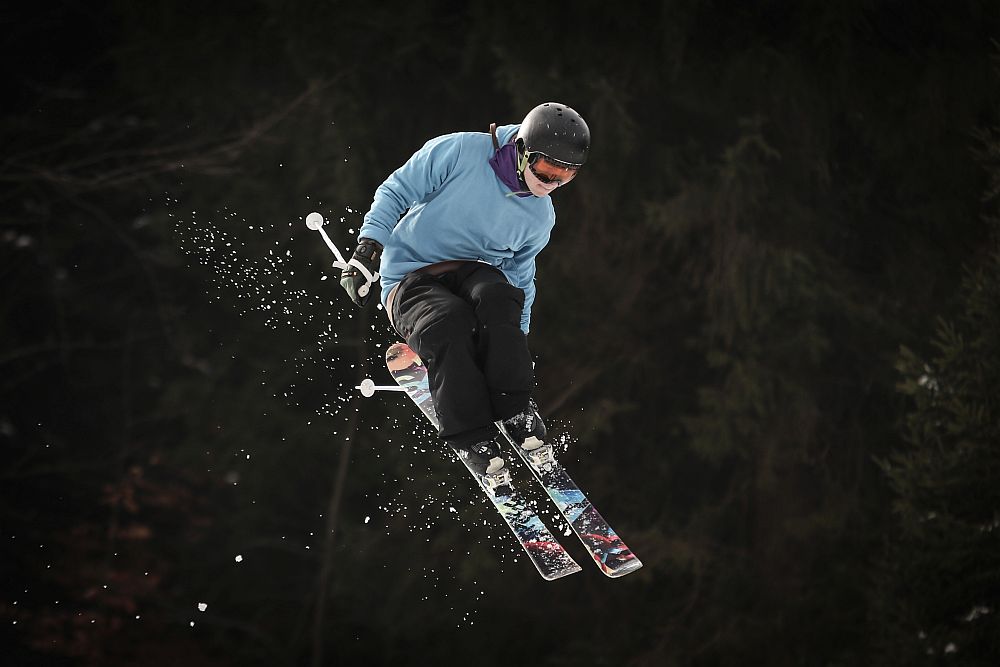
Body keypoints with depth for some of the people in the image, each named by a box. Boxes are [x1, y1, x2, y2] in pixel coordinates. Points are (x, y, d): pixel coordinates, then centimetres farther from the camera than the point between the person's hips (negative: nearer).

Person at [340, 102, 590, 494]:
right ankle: (474, 440, -30)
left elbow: (520, 275, 19)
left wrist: (517, 344, 18)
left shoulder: (540, 217, 5)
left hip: (474, 271, 3)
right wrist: (369, 249, -16)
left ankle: (517, 416, -29)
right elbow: (396, 193, -5)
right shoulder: (460, 152, -11)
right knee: (449, 322, -37)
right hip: (410, 280, -3)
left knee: (497, 296, -34)